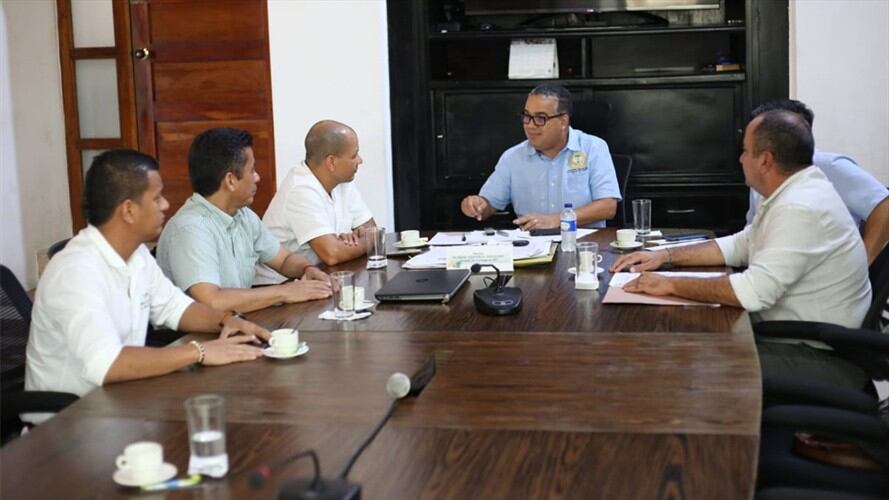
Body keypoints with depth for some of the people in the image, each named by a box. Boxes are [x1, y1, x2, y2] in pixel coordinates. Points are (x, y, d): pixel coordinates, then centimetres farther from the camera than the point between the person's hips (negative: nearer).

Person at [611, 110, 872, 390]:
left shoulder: (800, 209, -25)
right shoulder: (795, 193, 8)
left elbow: (753, 291, -31)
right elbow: (740, 246, 19)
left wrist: (671, 285, -21)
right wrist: (666, 256, 10)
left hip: (820, 359, -9)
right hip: (795, 338, 9)